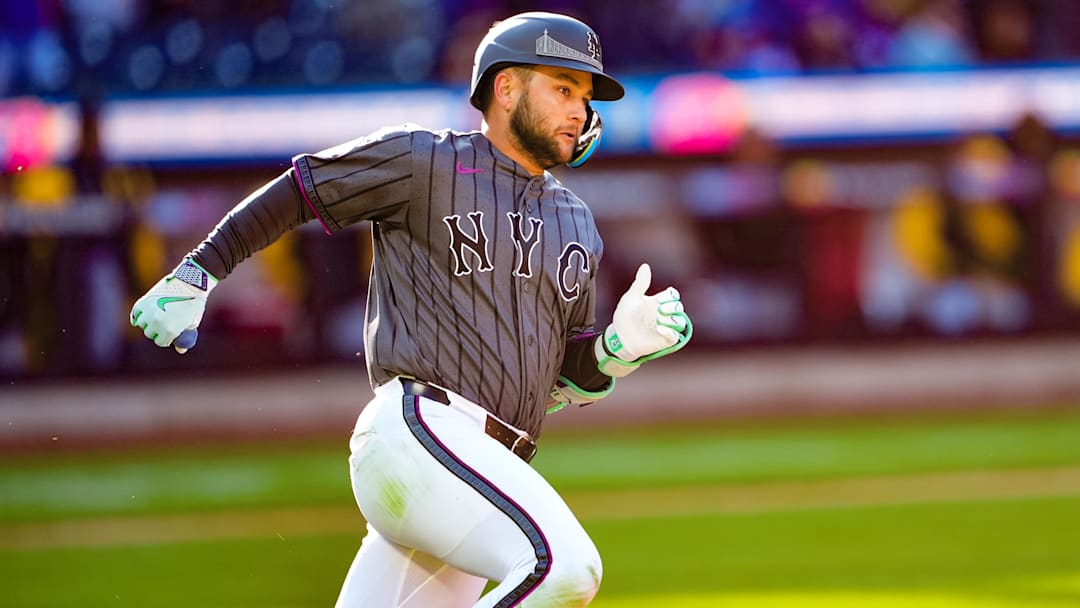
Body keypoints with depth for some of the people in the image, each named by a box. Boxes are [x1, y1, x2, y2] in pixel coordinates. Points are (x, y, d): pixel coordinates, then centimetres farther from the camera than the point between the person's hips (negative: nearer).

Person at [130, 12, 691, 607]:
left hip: (491, 474, 8)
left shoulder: (575, 223, 23)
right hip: (418, 429, -8)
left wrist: (619, 345, 3)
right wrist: (196, 276, 7)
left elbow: (565, 381, 23)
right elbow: (295, 190, 11)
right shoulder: (423, 162, 3)